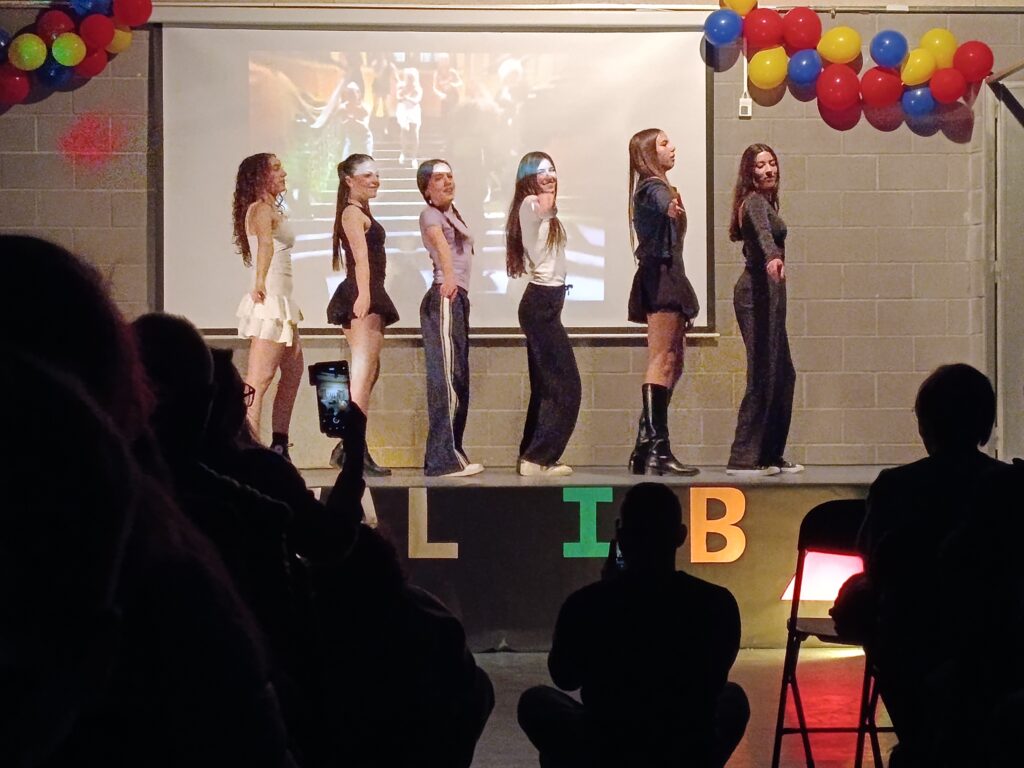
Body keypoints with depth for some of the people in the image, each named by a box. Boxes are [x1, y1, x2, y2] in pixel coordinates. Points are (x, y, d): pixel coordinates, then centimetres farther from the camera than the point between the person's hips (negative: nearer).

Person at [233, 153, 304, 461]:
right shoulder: (261, 209, -14)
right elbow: (265, 243, -34)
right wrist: (260, 282, -43)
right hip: (270, 300, -11)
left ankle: (279, 445, 22)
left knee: (293, 371, 18)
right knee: (259, 379, -13)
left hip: (281, 302, 11)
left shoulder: (271, 210, 18)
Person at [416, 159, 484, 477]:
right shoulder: (430, 214, -10)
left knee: (458, 379, 13)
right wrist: (449, 276, -47)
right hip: (444, 299, -10)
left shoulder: (452, 212, 20)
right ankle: (444, 458, -16)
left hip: (457, 299, 10)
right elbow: (441, 243, -30)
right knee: (447, 377, -13)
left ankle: (451, 454, 19)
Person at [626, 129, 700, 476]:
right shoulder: (653, 187, -7)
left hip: (667, 278, 11)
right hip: (661, 277, -11)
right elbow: (661, 203, -31)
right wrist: (670, 207, -51)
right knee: (662, 362, -15)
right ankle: (656, 450, -21)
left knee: (672, 362, 10)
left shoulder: (657, 187, 24)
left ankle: (647, 448, 10)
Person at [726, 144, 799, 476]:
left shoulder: (764, 201, 17)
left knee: (783, 375, 12)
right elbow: (762, 230, -34)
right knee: (763, 375, -12)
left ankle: (770, 456, 16)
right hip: (758, 291, -10)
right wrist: (773, 257, -51)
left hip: (766, 292, 10)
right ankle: (743, 459, -13)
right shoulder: (755, 202, -13)